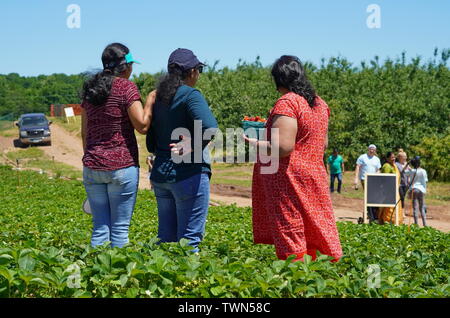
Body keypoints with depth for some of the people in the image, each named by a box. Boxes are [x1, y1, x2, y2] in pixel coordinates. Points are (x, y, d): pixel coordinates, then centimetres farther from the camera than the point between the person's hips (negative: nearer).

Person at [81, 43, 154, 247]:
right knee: (120, 229, 1)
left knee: (100, 227, 10)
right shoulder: (126, 87, -7)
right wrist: (150, 102, 0)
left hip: (92, 167, 6)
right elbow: (142, 126, -13)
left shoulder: (90, 88, 12)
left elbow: (84, 132, 15)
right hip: (121, 166, -6)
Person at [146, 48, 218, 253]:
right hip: (188, 174, -7)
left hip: (160, 174, 7)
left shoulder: (159, 97, 12)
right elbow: (210, 127, -27)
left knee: (165, 237, 14)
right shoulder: (191, 95, -9)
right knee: (189, 238, -2)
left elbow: (150, 144, 15)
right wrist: (191, 148, -14)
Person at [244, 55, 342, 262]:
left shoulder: (287, 103, -15)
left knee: (291, 244, -2)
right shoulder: (319, 104, 12)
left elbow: (283, 147, -22)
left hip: (289, 182, -8)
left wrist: (255, 144, -9)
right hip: (315, 178, 8)